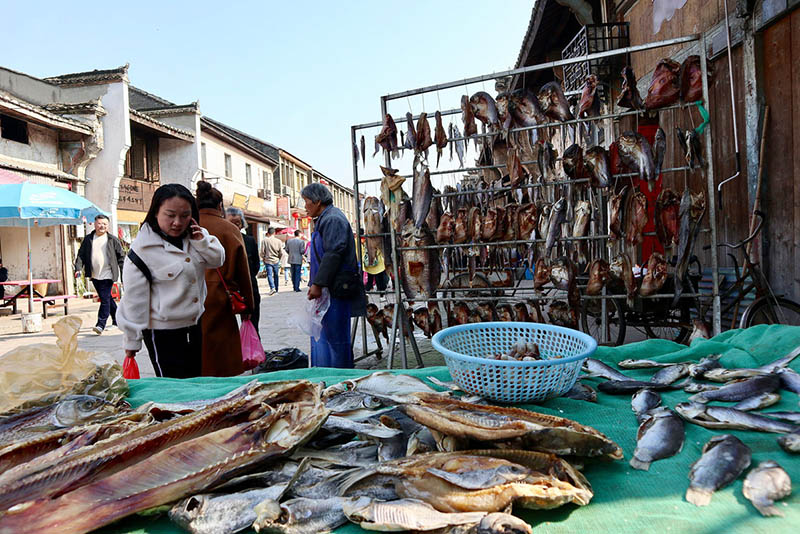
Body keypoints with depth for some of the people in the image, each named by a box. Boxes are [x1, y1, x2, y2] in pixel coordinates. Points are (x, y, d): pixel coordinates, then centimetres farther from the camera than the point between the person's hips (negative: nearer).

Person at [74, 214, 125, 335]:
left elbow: (121, 256, 3)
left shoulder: (112, 240, 1)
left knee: (105, 299, -9)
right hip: (94, 276, 4)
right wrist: (78, 268, -5)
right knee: (107, 298, 15)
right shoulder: (88, 239, 9)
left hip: (107, 275, -4)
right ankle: (117, 319, 29)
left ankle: (101, 324, -5)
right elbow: (81, 254, 9)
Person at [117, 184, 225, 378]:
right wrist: (132, 340, -7)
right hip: (162, 334, -6)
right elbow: (134, 297, -11)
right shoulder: (142, 248, -14)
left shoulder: (195, 236, 5)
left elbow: (217, 260, 9)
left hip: (195, 327, 6)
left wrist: (201, 241, -10)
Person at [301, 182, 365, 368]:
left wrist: (317, 284, -25)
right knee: (321, 333, 16)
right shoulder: (324, 219, 20)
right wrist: (316, 284, 21)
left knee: (335, 335, -2)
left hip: (335, 291, -11)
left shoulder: (332, 220, -13)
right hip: (325, 290, 11)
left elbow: (333, 254, -24)